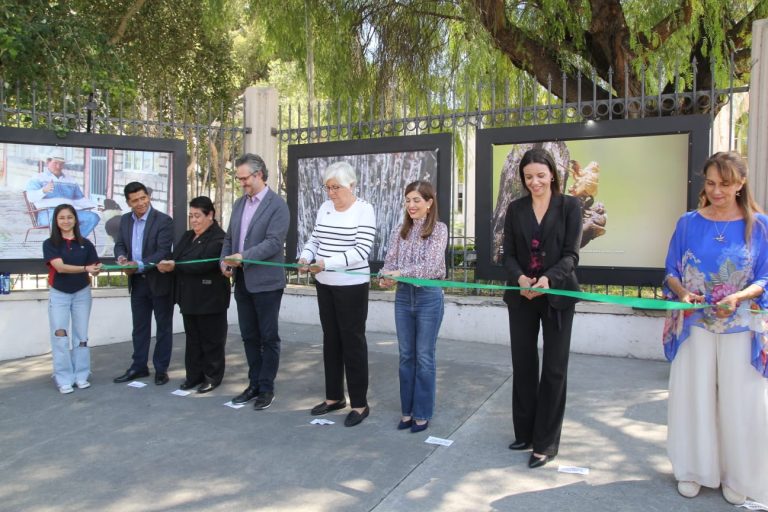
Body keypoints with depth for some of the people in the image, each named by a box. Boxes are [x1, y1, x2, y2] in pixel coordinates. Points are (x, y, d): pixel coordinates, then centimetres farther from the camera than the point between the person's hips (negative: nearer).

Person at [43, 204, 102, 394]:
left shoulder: (86, 244, 0)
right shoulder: (50, 244, -6)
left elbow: (93, 269, -2)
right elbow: (60, 267, -20)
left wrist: (96, 270, -26)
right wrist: (85, 268, -32)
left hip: (82, 293, 2)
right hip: (59, 294, -2)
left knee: (81, 335, 7)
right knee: (60, 335, -4)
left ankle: (81, 376, 15)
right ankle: (64, 379, 3)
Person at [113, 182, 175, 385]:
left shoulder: (164, 220, -14)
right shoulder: (125, 220, 7)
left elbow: (163, 252, -20)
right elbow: (119, 245, 6)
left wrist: (139, 266, -27)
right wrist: (121, 258, -17)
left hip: (159, 280, -5)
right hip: (137, 282, 6)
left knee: (163, 327, 7)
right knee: (139, 327, 15)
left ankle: (161, 369, 17)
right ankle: (139, 366, 27)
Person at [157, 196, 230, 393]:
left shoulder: (218, 238, -14)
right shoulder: (187, 236, 14)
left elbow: (203, 264, -24)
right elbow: (175, 258, 7)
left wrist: (174, 266, -24)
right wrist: (165, 264, -15)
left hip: (210, 299, -8)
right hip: (189, 297, 8)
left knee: (211, 340, 4)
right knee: (192, 339, 14)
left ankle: (212, 377, 16)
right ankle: (193, 375, 24)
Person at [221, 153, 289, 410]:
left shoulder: (277, 205, -10)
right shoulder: (239, 203, 13)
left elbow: (274, 242, -19)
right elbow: (229, 237, 17)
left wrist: (243, 257, -25)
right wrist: (225, 260, 0)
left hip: (265, 281, -7)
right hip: (242, 282, 7)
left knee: (268, 337, 4)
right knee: (249, 337, 14)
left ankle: (266, 388, 15)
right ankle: (254, 384, 26)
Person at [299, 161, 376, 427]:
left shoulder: (364, 209, -10)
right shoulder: (325, 208, 8)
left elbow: (362, 250, -18)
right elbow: (314, 239, 13)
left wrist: (327, 263, -28)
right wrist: (305, 257, -9)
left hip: (352, 286, -6)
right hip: (324, 285, 6)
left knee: (353, 341, 0)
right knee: (331, 340, 13)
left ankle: (360, 404, 11)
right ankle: (334, 397, 27)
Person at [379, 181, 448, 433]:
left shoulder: (439, 229, -7)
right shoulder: (401, 230, 6)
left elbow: (431, 266, -17)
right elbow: (390, 260, 0)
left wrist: (401, 272, -28)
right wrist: (386, 277, -22)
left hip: (428, 296, -4)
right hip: (403, 296, 4)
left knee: (424, 357, 5)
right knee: (406, 356, 12)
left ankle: (422, 413, 18)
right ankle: (407, 410, 25)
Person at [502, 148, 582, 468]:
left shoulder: (569, 206, -2)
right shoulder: (515, 209, 6)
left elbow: (571, 254, -8)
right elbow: (508, 254, 2)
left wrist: (548, 279, -27)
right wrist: (519, 278, -19)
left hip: (557, 295, -2)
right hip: (521, 296, 3)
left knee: (554, 368, 3)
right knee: (523, 364, 9)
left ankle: (546, 443, 14)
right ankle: (525, 432, 26)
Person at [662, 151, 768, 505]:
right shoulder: (688, 223, 0)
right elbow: (671, 271, 4)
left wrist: (738, 297, -21)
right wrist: (682, 293, -16)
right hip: (695, 325, 1)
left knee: (739, 402, 6)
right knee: (693, 396, 8)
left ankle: (736, 475, 24)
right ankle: (692, 469, 24)